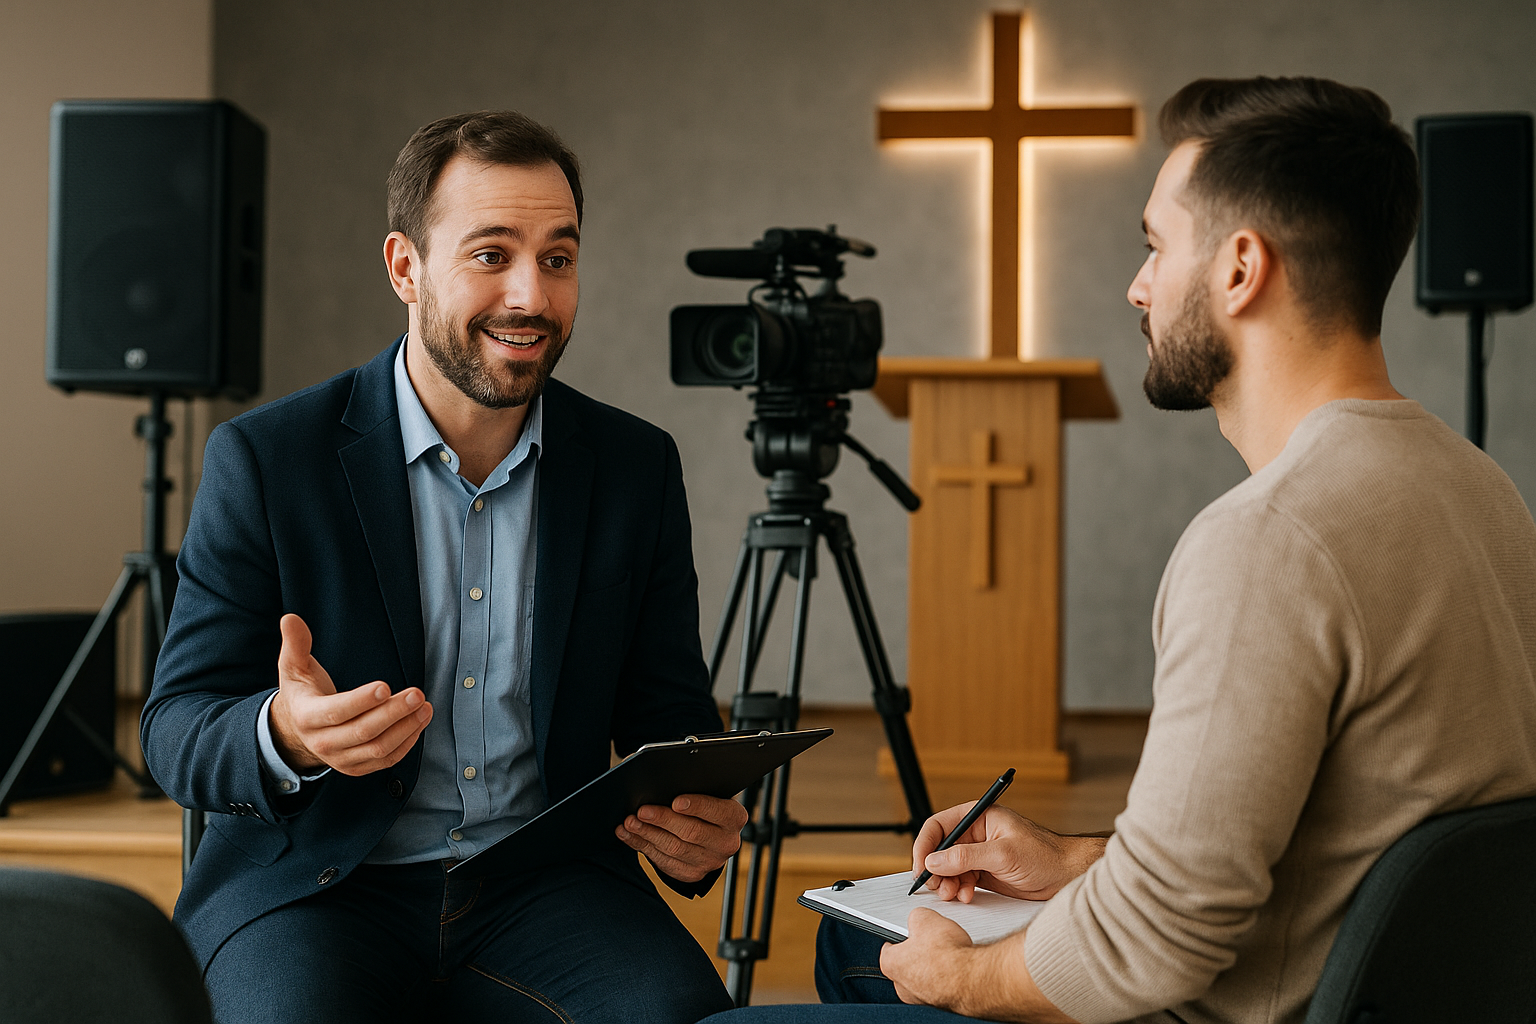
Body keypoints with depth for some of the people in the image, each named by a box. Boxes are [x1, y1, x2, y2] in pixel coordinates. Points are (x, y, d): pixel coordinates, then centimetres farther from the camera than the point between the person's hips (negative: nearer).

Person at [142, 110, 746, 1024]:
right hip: (315, 886, -1)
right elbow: (176, 734, -4)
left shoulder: (638, 466, 5)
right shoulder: (266, 459, -4)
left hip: (547, 879, 2)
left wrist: (702, 821, -12)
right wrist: (286, 736, -28)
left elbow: (667, 710, 11)